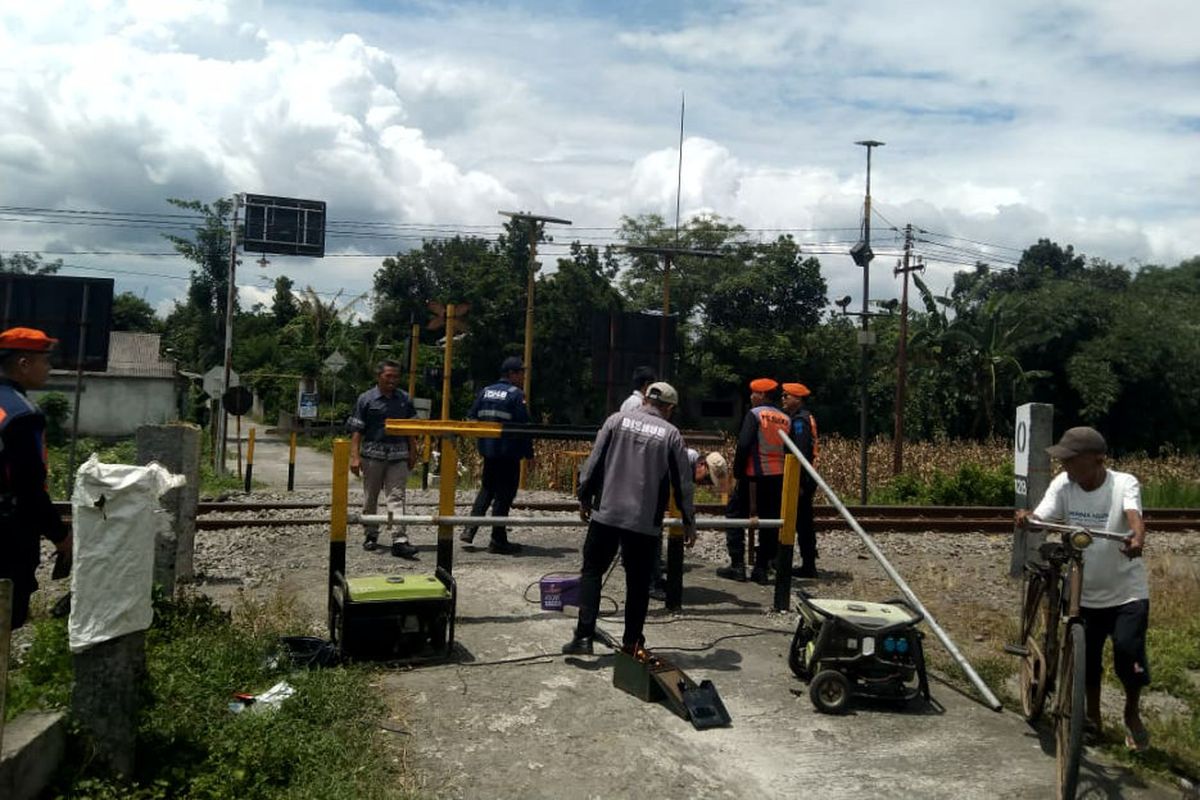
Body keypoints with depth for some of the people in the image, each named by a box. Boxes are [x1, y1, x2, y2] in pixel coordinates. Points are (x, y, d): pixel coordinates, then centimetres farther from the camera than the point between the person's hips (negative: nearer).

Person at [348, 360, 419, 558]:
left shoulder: (405, 399, 8)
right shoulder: (366, 399, -1)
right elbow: (356, 430, -3)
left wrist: (413, 453, 10)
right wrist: (355, 456, -9)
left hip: (398, 456, 2)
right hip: (373, 454, -1)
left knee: (397, 497, -5)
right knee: (370, 497, 10)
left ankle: (399, 540, -9)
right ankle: (371, 535, 25)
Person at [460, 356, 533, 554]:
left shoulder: (485, 391, 9)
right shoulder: (516, 395, -11)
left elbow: (472, 417, 10)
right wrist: (529, 453, -8)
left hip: (487, 449, 6)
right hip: (508, 452, -6)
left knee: (486, 489, 20)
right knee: (504, 495, 1)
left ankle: (470, 529, 12)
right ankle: (498, 540, 6)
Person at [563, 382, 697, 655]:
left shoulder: (617, 420, 2)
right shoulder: (671, 433, 1)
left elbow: (594, 462, 1)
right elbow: (682, 482, 4)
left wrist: (585, 497, 12)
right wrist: (689, 522, 13)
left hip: (606, 514, 0)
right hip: (645, 522, 0)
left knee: (592, 571, 9)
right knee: (638, 581, 12)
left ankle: (584, 635, 1)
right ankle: (631, 642, 18)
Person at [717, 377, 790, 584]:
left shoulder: (754, 414, -8)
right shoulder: (786, 419, 9)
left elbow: (743, 445, -16)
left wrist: (737, 471, -6)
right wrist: (784, 474, 15)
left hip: (754, 474, -5)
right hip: (778, 476, 6)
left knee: (735, 515, 6)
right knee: (770, 520, 10)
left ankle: (737, 566, 2)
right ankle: (762, 568, 11)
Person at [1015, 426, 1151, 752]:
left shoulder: (1124, 483, -15)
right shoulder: (1063, 484, -7)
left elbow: (1134, 516, -33)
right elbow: (1042, 518, -17)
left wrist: (1137, 538, -55)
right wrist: (1026, 517, -41)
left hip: (1127, 592, -3)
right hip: (1085, 592, 3)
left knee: (1128, 650, -14)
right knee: (1086, 656, 10)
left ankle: (1132, 715, 16)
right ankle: (1092, 716, 36)